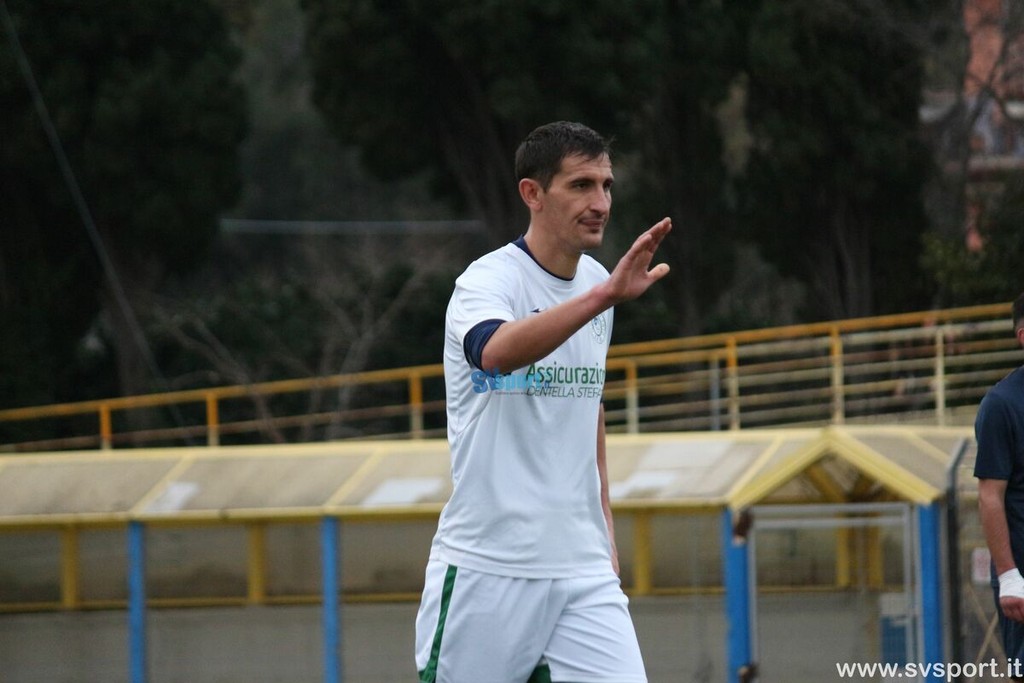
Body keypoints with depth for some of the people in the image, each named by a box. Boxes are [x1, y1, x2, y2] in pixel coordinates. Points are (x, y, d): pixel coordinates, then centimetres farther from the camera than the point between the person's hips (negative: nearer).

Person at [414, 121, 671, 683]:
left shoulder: (594, 281, 10)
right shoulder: (488, 280, -11)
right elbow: (497, 352, -36)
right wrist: (604, 297, -48)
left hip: (582, 569, 6)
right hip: (487, 569, -6)